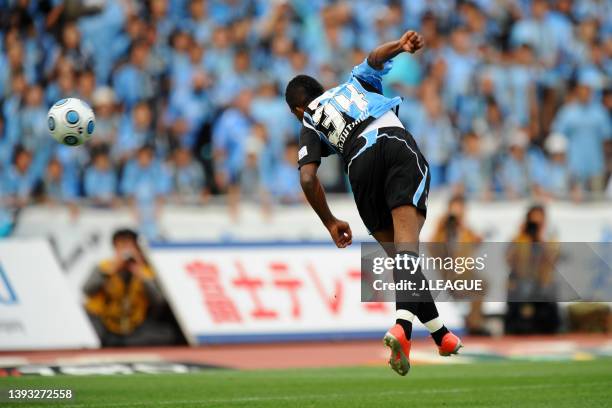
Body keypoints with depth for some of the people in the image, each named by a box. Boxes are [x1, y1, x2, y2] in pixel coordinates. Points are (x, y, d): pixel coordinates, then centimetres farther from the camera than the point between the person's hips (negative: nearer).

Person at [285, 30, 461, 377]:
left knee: (395, 252, 13)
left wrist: (330, 223, 22)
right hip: (398, 145, 0)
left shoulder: (310, 122, 28)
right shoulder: (355, 84, 36)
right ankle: (403, 326, -38)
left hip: (360, 166, 0)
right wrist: (400, 45, -8)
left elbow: (308, 178, 13)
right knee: (406, 243, -16)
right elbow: (376, 59, 13)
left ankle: (441, 334, 9)